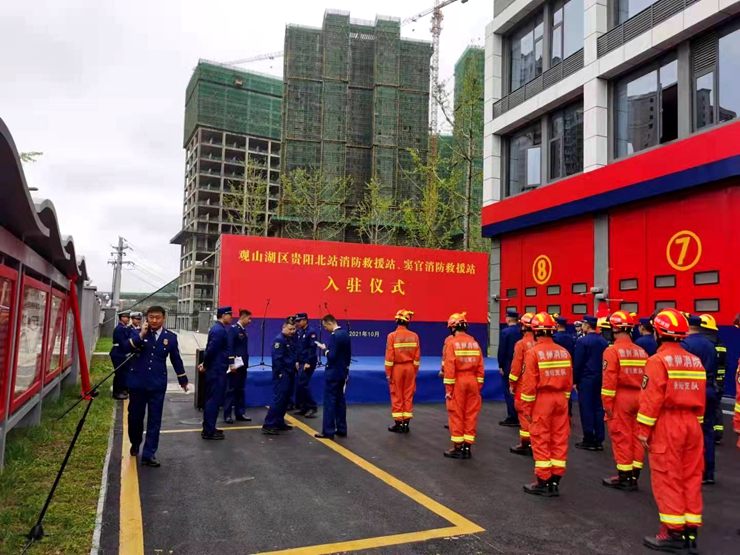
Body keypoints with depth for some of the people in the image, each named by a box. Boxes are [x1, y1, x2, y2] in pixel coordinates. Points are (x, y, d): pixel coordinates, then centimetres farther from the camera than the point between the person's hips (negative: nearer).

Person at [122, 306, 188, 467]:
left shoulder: (170, 337, 0)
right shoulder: (139, 333, 0)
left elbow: (176, 359, 9)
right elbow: (125, 349, -16)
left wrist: (183, 380, 13)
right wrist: (141, 335, -23)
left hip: (158, 384, 0)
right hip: (137, 382, 0)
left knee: (154, 420, 1)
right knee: (135, 417, 11)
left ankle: (149, 454, 8)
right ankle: (135, 444, 38)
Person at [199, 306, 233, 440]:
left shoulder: (217, 328, 13)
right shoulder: (219, 330, -18)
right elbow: (211, 349, -22)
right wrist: (205, 365, -9)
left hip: (216, 369, 10)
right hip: (217, 370, -10)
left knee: (212, 399, 16)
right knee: (214, 400, -4)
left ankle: (209, 428, 25)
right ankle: (208, 431, 3)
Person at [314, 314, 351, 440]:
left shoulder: (335, 336, -19)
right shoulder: (345, 334, 9)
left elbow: (331, 356, -23)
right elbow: (348, 354, 15)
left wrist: (324, 348, -7)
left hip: (332, 374, -9)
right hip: (342, 373, 9)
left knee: (329, 402, -3)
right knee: (340, 401, 13)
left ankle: (328, 432, 0)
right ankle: (341, 429, 19)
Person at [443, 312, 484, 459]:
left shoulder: (452, 343, -10)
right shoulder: (475, 343, 6)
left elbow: (450, 368, -14)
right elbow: (480, 367, 6)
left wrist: (448, 389, -9)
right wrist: (478, 386, 12)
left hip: (458, 382, -5)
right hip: (472, 381, 5)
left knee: (457, 415, 4)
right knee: (471, 415, 9)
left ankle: (457, 448, 9)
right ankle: (467, 448, 15)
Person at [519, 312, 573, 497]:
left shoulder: (533, 352, -11)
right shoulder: (564, 352, 6)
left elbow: (529, 383, -13)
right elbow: (569, 382, 10)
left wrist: (527, 408, -6)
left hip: (541, 400, -6)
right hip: (560, 399, 6)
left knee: (541, 442, 3)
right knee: (559, 441, 10)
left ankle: (543, 483, 9)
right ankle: (555, 482, 18)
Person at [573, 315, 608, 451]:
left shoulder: (582, 341, -12)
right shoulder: (603, 341, 8)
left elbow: (577, 363, -12)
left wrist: (575, 381, -4)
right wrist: (601, 376, 17)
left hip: (586, 379, -6)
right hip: (600, 379, 6)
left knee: (586, 408, 0)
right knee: (598, 408, 9)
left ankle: (589, 440, 3)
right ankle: (598, 440, 12)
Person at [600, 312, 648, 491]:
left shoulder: (612, 351, -11)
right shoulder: (642, 352, 8)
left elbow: (609, 380, -15)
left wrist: (607, 404, -10)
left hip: (620, 398, -6)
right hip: (638, 398, 6)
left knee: (622, 438, 1)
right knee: (636, 437, 11)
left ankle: (623, 477, 8)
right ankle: (634, 477, 19)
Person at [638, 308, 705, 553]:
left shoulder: (658, 360, -12)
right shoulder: (695, 361, 10)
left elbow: (651, 399, -15)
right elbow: (700, 398, 12)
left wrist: (643, 430, -9)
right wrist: (693, 422, 19)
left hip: (666, 424, -7)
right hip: (691, 424, 7)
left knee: (667, 479, 1)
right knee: (691, 478, 11)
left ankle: (673, 534, 7)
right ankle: (690, 532, 18)